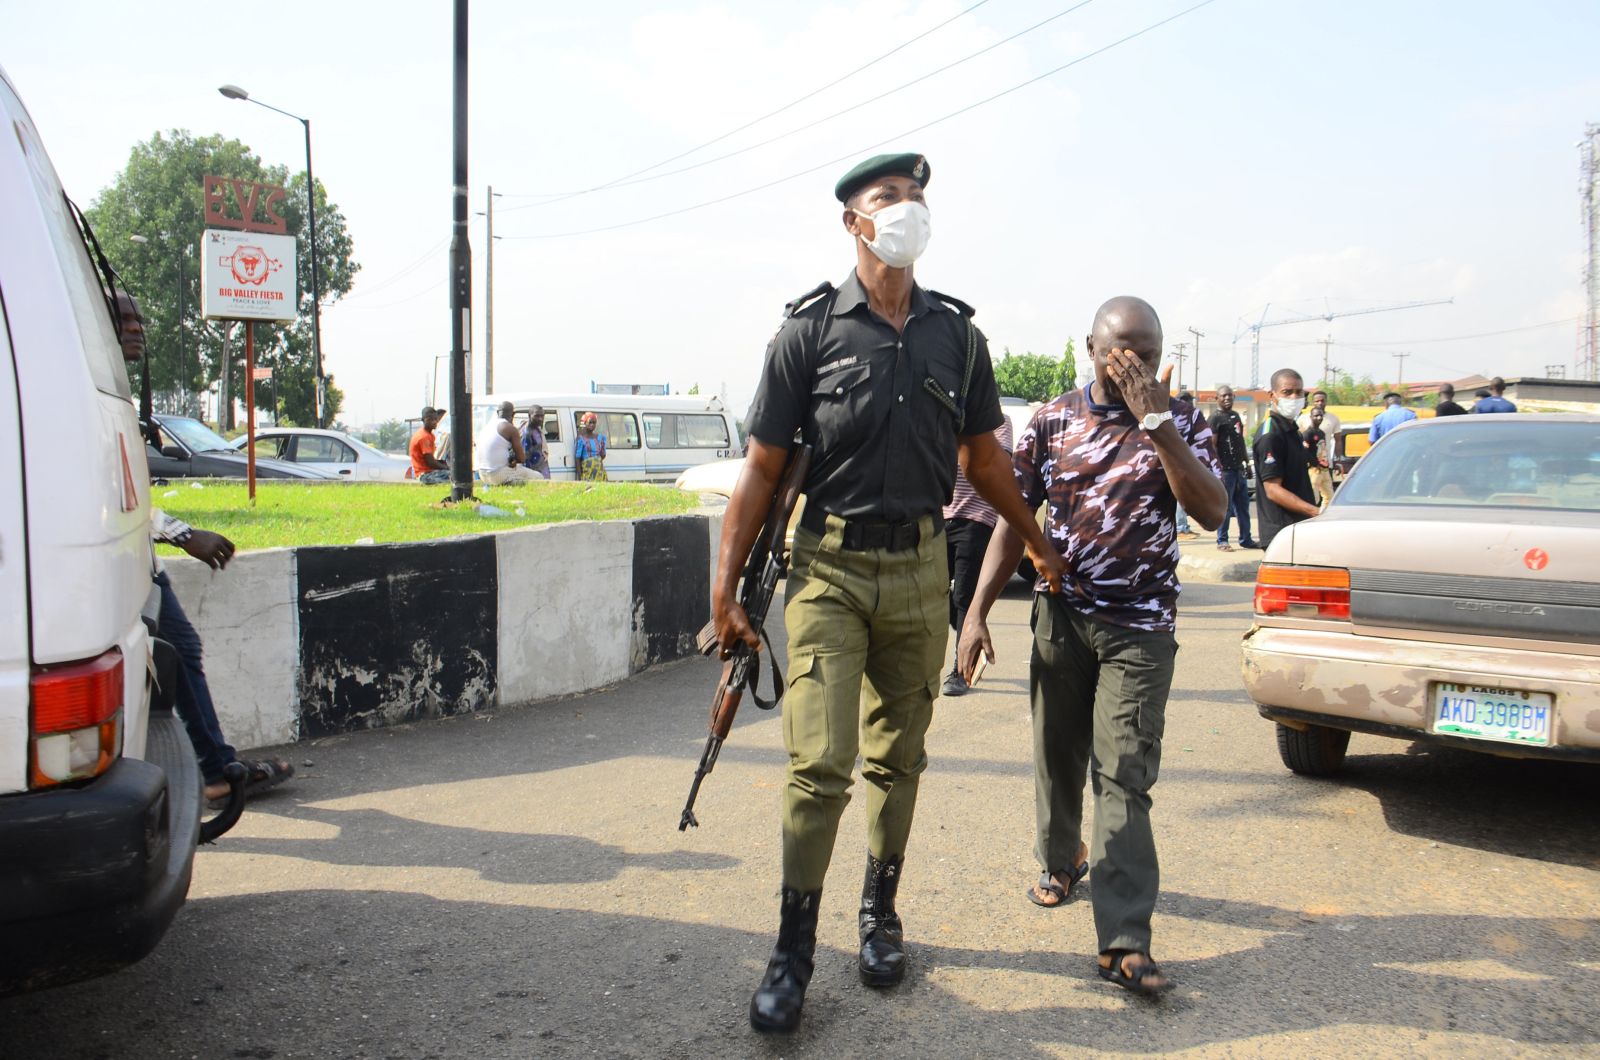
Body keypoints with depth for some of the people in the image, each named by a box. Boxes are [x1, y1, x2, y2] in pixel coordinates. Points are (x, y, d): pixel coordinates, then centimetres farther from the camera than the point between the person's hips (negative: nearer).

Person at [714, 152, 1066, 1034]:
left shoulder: (957, 335, 7)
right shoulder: (810, 329, -3)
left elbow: (982, 458, 18)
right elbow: (762, 467, -3)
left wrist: (1038, 545, 23)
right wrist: (725, 585, -6)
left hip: (920, 568, 3)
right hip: (829, 569, -3)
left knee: (897, 758, 12)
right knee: (820, 762, -8)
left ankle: (879, 914, 30)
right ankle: (793, 950, 6)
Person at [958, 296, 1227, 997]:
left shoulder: (1180, 422, 2)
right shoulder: (1053, 422, 4)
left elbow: (1211, 512, -13)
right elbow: (1014, 518, 5)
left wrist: (1155, 420, -18)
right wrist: (978, 611, -2)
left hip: (1141, 625, -2)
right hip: (1061, 615, 2)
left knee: (1124, 776, -8)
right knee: (1058, 757, 14)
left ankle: (1123, 941, -9)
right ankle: (1061, 861, 41)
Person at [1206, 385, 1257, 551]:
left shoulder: (1236, 416, 17)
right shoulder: (1215, 418, -8)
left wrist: (1247, 463, 20)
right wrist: (1218, 469, -20)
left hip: (1239, 468, 8)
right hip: (1226, 469, -8)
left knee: (1243, 507, 11)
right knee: (1225, 507, -4)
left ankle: (1245, 539, 18)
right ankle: (1222, 541, 3)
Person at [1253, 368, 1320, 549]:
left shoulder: (1293, 430, 18)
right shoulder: (1270, 435, -14)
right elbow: (1273, 490, -21)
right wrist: (1315, 511, -27)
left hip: (1300, 526, 10)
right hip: (1281, 532, -10)